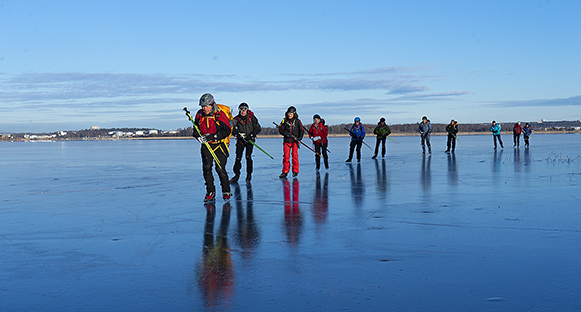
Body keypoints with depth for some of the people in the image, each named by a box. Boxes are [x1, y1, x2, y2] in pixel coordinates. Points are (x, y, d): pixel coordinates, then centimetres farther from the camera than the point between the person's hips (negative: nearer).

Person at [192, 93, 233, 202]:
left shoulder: (220, 114, -13)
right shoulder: (199, 115, 1)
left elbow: (227, 131, -16)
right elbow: (196, 129, 11)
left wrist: (213, 137, -25)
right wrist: (199, 136, -12)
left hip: (219, 145, -4)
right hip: (206, 145, 4)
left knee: (220, 168, -8)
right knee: (206, 168, -5)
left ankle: (226, 191, 8)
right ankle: (210, 192, 5)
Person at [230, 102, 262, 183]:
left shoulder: (252, 118, -9)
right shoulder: (236, 119, -5)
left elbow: (258, 128, -7)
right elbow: (231, 127, -10)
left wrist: (250, 135, -16)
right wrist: (237, 133, -26)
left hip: (250, 139, -2)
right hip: (240, 140, 2)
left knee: (248, 156, -11)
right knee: (238, 157, -2)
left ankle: (249, 174, 2)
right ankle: (237, 174, 9)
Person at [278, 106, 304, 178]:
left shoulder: (297, 121, -1)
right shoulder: (284, 120, 3)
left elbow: (301, 130, 0)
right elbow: (280, 129, 0)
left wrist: (299, 139, -14)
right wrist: (286, 133, -17)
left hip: (295, 141, -2)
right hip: (287, 141, 2)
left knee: (294, 155, -11)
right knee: (286, 156, -1)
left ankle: (295, 171, -1)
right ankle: (285, 171, 6)